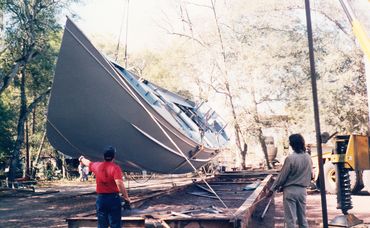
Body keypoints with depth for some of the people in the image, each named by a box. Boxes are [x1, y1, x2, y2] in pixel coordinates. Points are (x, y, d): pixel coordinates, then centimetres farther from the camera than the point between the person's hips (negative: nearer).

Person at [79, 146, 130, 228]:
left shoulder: (97, 166, 3)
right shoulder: (115, 168, -12)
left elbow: (88, 163, 25)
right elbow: (119, 183, -23)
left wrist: (82, 159, 47)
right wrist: (126, 197, -15)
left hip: (100, 198, 4)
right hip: (113, 198, -4)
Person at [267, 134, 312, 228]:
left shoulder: (290, 158, -17)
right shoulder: (308, 158, 2)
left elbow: (282, 176, -11)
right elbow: (310, 175, 11)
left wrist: (272, 189, -1)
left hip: (290, 190, -6)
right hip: (302, 190, 6)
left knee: (290, 219, 0)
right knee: (303, 218, 15)